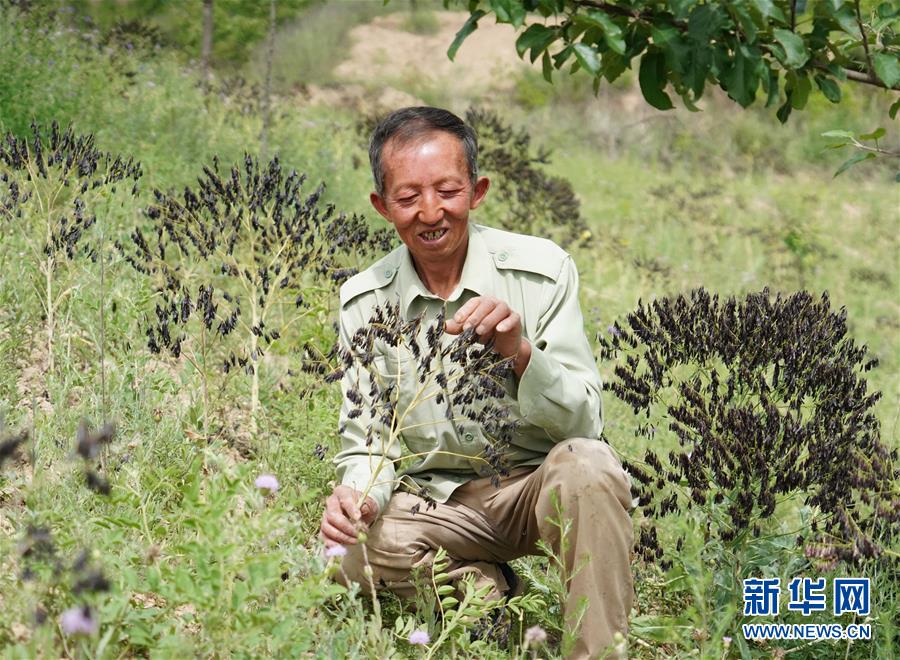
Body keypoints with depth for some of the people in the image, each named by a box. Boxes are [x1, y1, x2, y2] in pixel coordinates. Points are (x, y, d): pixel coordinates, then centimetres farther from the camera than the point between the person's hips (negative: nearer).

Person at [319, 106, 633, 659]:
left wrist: (521, 352, -31)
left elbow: (583, 423, -12)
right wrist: (359, 495, -23)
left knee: (587, 465, -34)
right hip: (436, 503, 2)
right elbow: (365, 440, 1)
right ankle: (496, 590, 1)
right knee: (365, 554, -28)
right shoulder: (363, 301, -3)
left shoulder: (541, 268, -9)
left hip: (535, 485, -2)